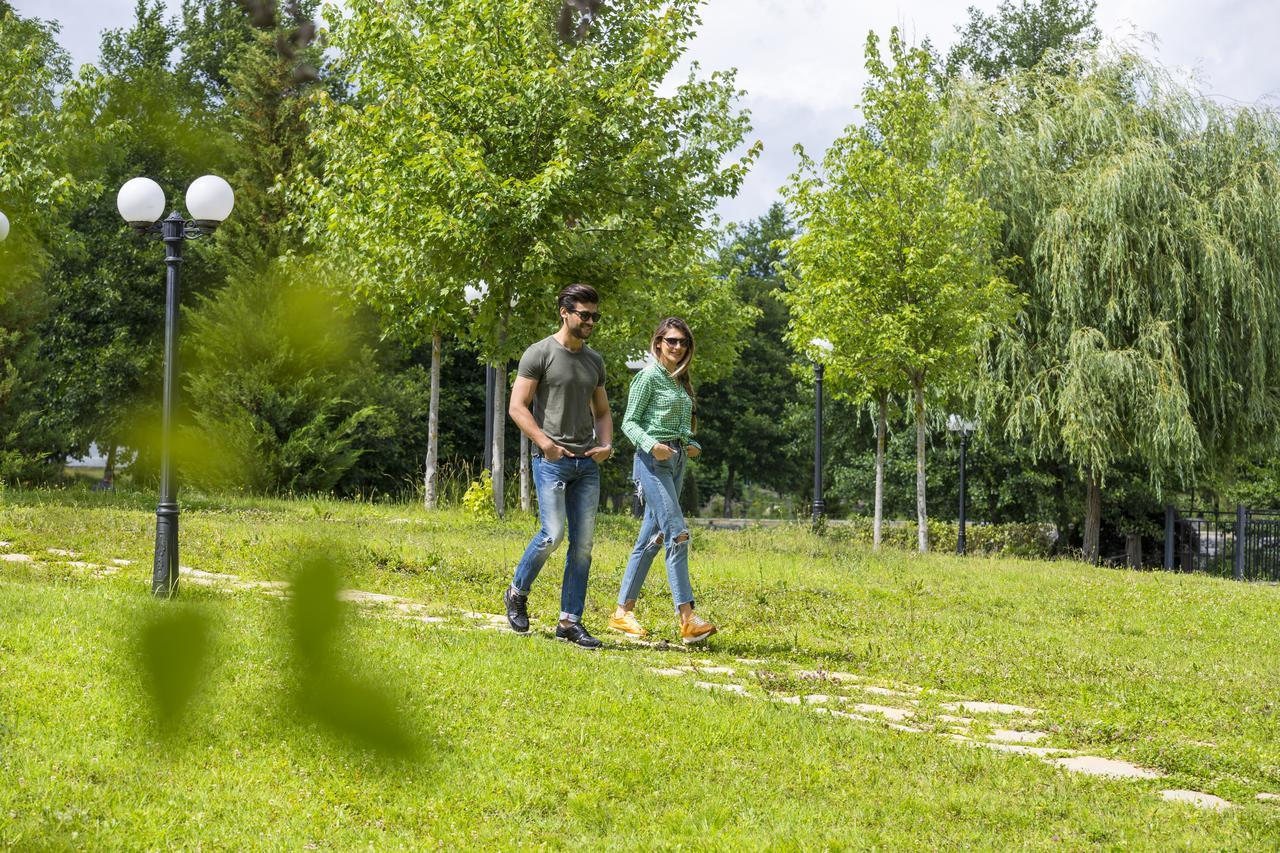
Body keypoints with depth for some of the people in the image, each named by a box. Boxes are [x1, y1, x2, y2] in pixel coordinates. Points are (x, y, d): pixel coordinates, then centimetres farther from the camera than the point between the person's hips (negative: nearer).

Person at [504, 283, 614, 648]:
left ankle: (570, 621, 5)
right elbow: (517, 407, -8)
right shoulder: (539, 354, -4)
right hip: (552, 460, -6)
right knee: (553, 534, -14)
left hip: (587, 464, 6)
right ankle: (517, 594, 10)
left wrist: (606, 444, 4)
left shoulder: (594, 361, 16)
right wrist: (545, 443, -17)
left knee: (583, 543, 1)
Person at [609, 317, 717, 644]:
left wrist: (692, 445, 4)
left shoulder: (680, 380, 17)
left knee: (651, 538, 9)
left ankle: (623, 612, 15)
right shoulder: (649, 376, -6)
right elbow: (629, 422, -8)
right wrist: (651, 444, -24)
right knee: (677, 533, -17)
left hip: (676, 461, 8)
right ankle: (687, 619, -22)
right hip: (653, 460, -8)